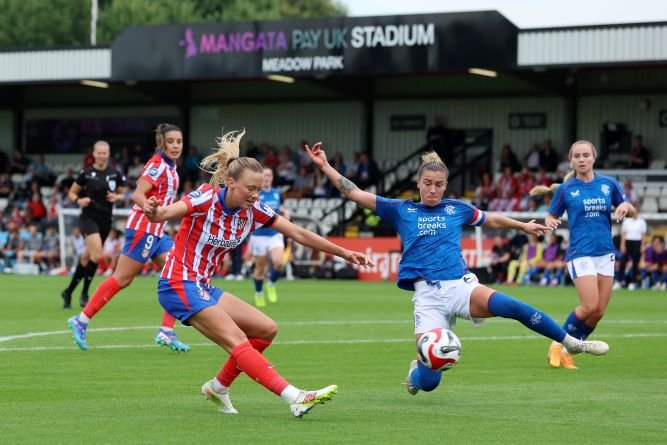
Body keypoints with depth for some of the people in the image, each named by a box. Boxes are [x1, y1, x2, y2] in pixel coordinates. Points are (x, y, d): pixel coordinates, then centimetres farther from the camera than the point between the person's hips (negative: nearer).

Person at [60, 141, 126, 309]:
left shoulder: (115, 174, 2)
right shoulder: (86, 173, -5)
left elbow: (122, 194, 12)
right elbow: (72, 193, 5)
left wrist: (116, 197, -10)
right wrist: (78, 200, -16)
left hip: (106, 220, 4)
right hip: (89, 217, -4)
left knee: (87, 258, 11)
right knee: (97, 255, -22)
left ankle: (68, 292, 26)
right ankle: (84, 293, -11)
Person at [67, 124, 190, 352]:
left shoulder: (170, 167, 12)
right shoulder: (157, 165, -14)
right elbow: (137, 195, -26)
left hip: (157, 232, 9)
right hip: (143, 228, -9)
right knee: (121, 279, -6)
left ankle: (166, 332, 0)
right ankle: (81, 321, 2)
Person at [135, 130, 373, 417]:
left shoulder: (253, 210, -1)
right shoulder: (207, 199, -19)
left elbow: (298, 234, 4)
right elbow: (166, 213, -33)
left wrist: (343, 253, 4)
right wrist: (153, 212, -57)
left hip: (203, 287, 9)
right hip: (179, 285, -9)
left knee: (266, 329, 7)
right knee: (237, 340, -20)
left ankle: (218, 387, 17)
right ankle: (296, 398, -31)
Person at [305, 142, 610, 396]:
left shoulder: (457, 209, 14)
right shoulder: (400, 210, 9)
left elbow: (491, 220, 32)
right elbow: (355, 194, 6)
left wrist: (523, 226, 37)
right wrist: (324, 166, 0)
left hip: (462, 286, 1)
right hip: (428, 297, -1)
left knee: (511, 306, -30)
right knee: (428, 381, -12)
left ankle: (573, 343, -17)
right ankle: (416, 372, 28)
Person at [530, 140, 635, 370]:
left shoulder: (609, 184, 5)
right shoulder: (565, 189, -1)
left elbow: (631, 211, 12)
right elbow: (552, 216, 7)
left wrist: (625, 206, -10)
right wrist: (549, 222, -16)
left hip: (605, 253, 4)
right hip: (580, 253, -4)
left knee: (599, 311, 1)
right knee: (590, 306, -17)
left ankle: (567, 351, 16)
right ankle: (559, 344, 3)